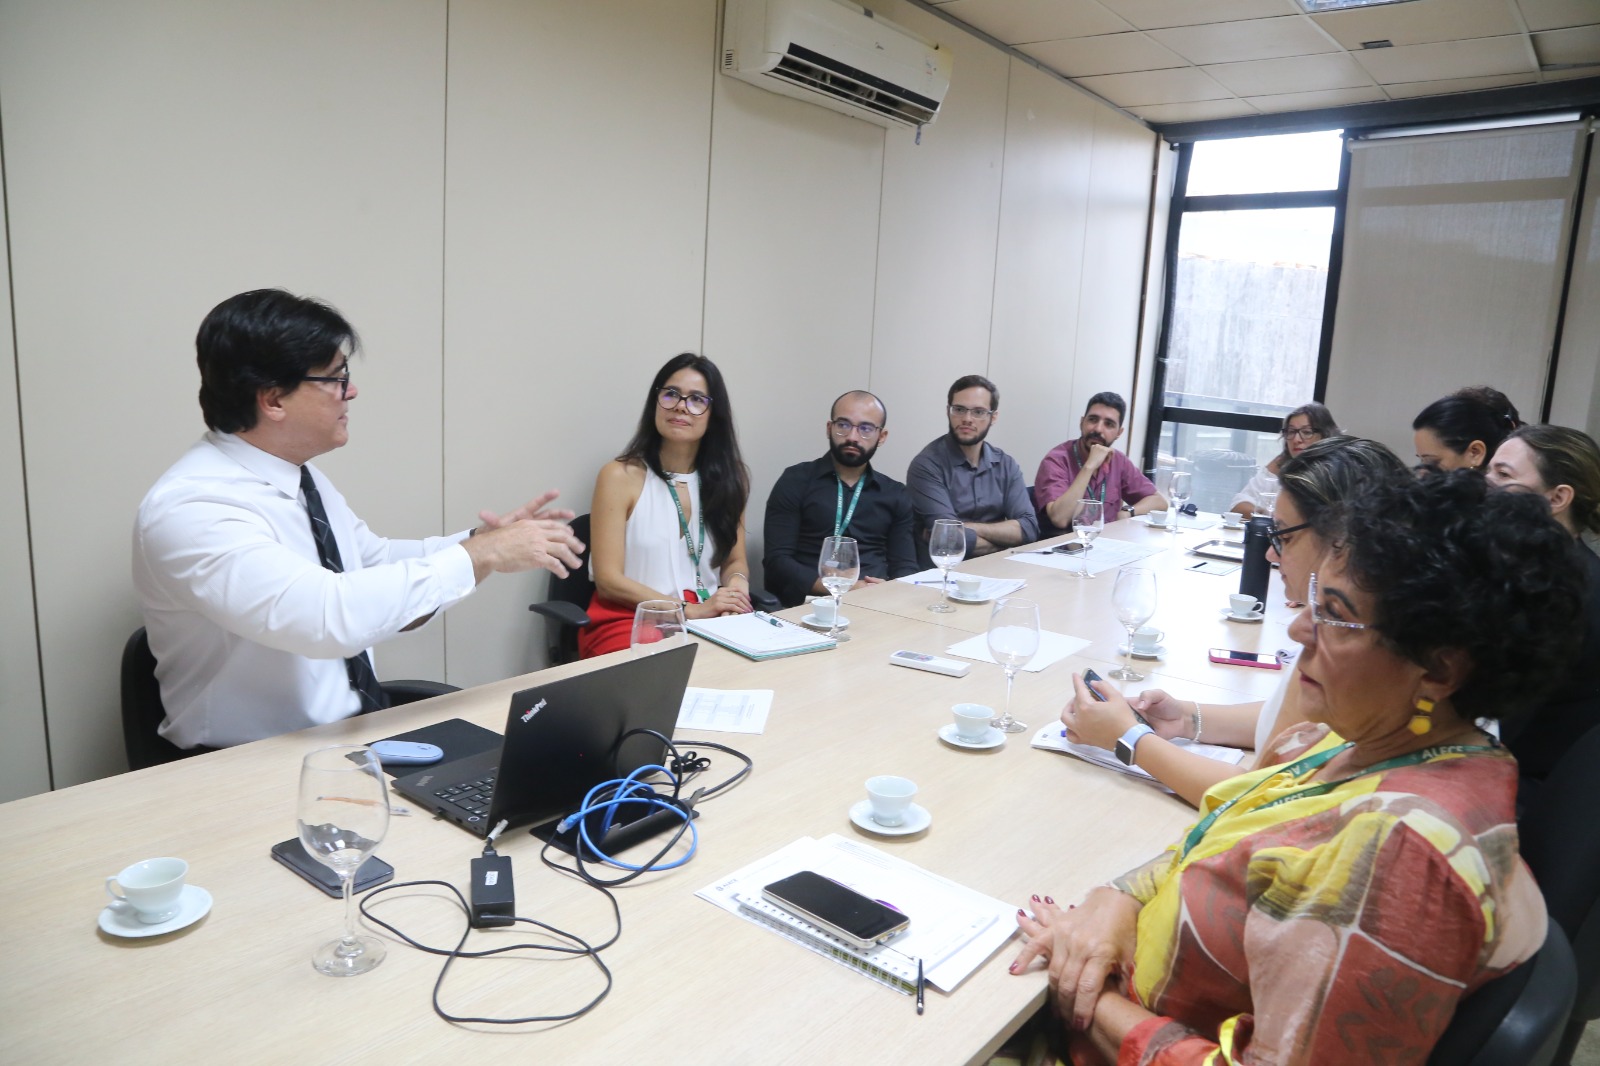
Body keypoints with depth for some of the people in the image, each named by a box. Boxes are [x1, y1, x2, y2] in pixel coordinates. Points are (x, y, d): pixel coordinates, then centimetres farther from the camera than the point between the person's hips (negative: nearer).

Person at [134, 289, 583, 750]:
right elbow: (328, 617, -35)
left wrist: (483, 539, 1)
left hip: (356, 732, 7)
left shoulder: (299, 473, 4)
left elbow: (375, 561, 17)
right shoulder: (191, 508, -22)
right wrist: (478, 556, -26)